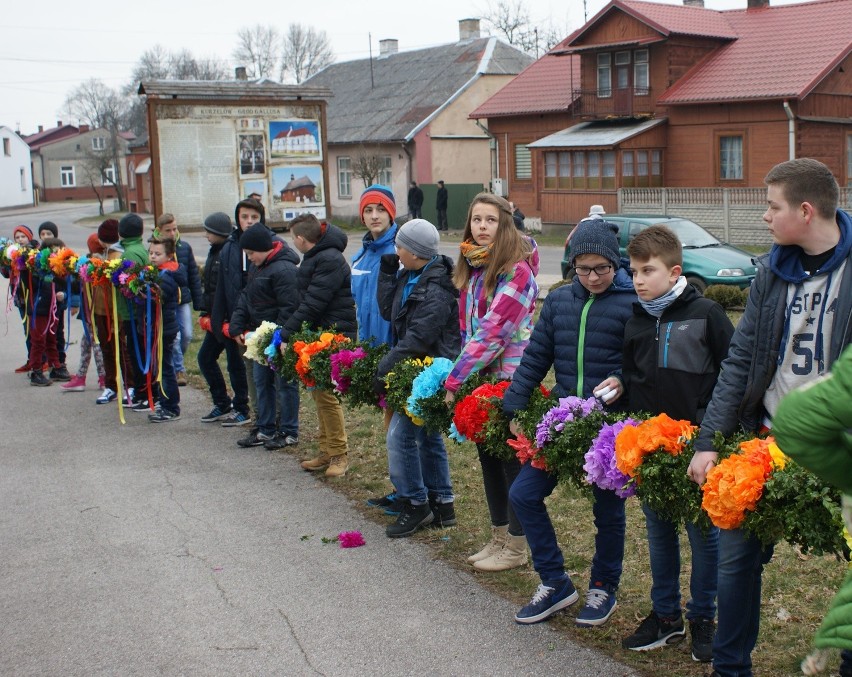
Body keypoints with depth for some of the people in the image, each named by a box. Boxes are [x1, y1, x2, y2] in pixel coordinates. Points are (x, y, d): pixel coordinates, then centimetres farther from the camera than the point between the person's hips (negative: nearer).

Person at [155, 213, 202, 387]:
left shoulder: (185, 247, 2)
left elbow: (194, 275, 7)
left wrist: (197, 302, 6)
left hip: (183, 300, 4)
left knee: (187, 335, 3)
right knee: (174, 337, -6)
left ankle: (174, 363, 27)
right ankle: (179, 369, 8)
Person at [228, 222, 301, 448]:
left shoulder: (283, 270, -20)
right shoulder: (256, 267, 11)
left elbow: (289, 309, -22)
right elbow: (246, 297, 16)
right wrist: (237, 326, 6)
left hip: (280, 338, -10)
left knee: (284, 383, 1)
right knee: (261, 382, 14)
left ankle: (289, 432, 12)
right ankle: (265, 430, 25)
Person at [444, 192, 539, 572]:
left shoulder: (516, 271, -17)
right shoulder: (473, 267, 8)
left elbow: (493, 333, -23)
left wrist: (453, 380, -22)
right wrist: (462, 373, 5)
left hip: (511, 380, -8)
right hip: (480, 378, 8)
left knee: (514, 461, 4)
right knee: (488, 458, 15)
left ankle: (516, 548, 17)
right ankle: (499, 538, 29)